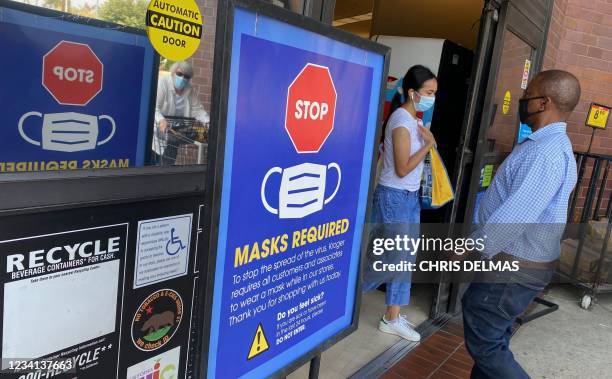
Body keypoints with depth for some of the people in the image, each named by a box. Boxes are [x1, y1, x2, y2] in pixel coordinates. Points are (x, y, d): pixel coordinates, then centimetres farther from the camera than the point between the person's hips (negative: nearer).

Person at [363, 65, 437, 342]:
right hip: (394, 197, -9)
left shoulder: (413, 120, 11)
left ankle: (392, 319, 22)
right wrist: (429, 144, -17)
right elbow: (402, 168, -20)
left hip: (409, 196, 9)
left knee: (404, 259, 11)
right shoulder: (401, 120, -18)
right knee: (395, 259, -4)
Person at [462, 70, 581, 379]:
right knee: (493, 340, 20)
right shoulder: (550, 145, 12)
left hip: (515, 267, -10)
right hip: (524, 263, 10)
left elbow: (513, 217, -28)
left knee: (484, 344, 1)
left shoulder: (545, 153, -23)